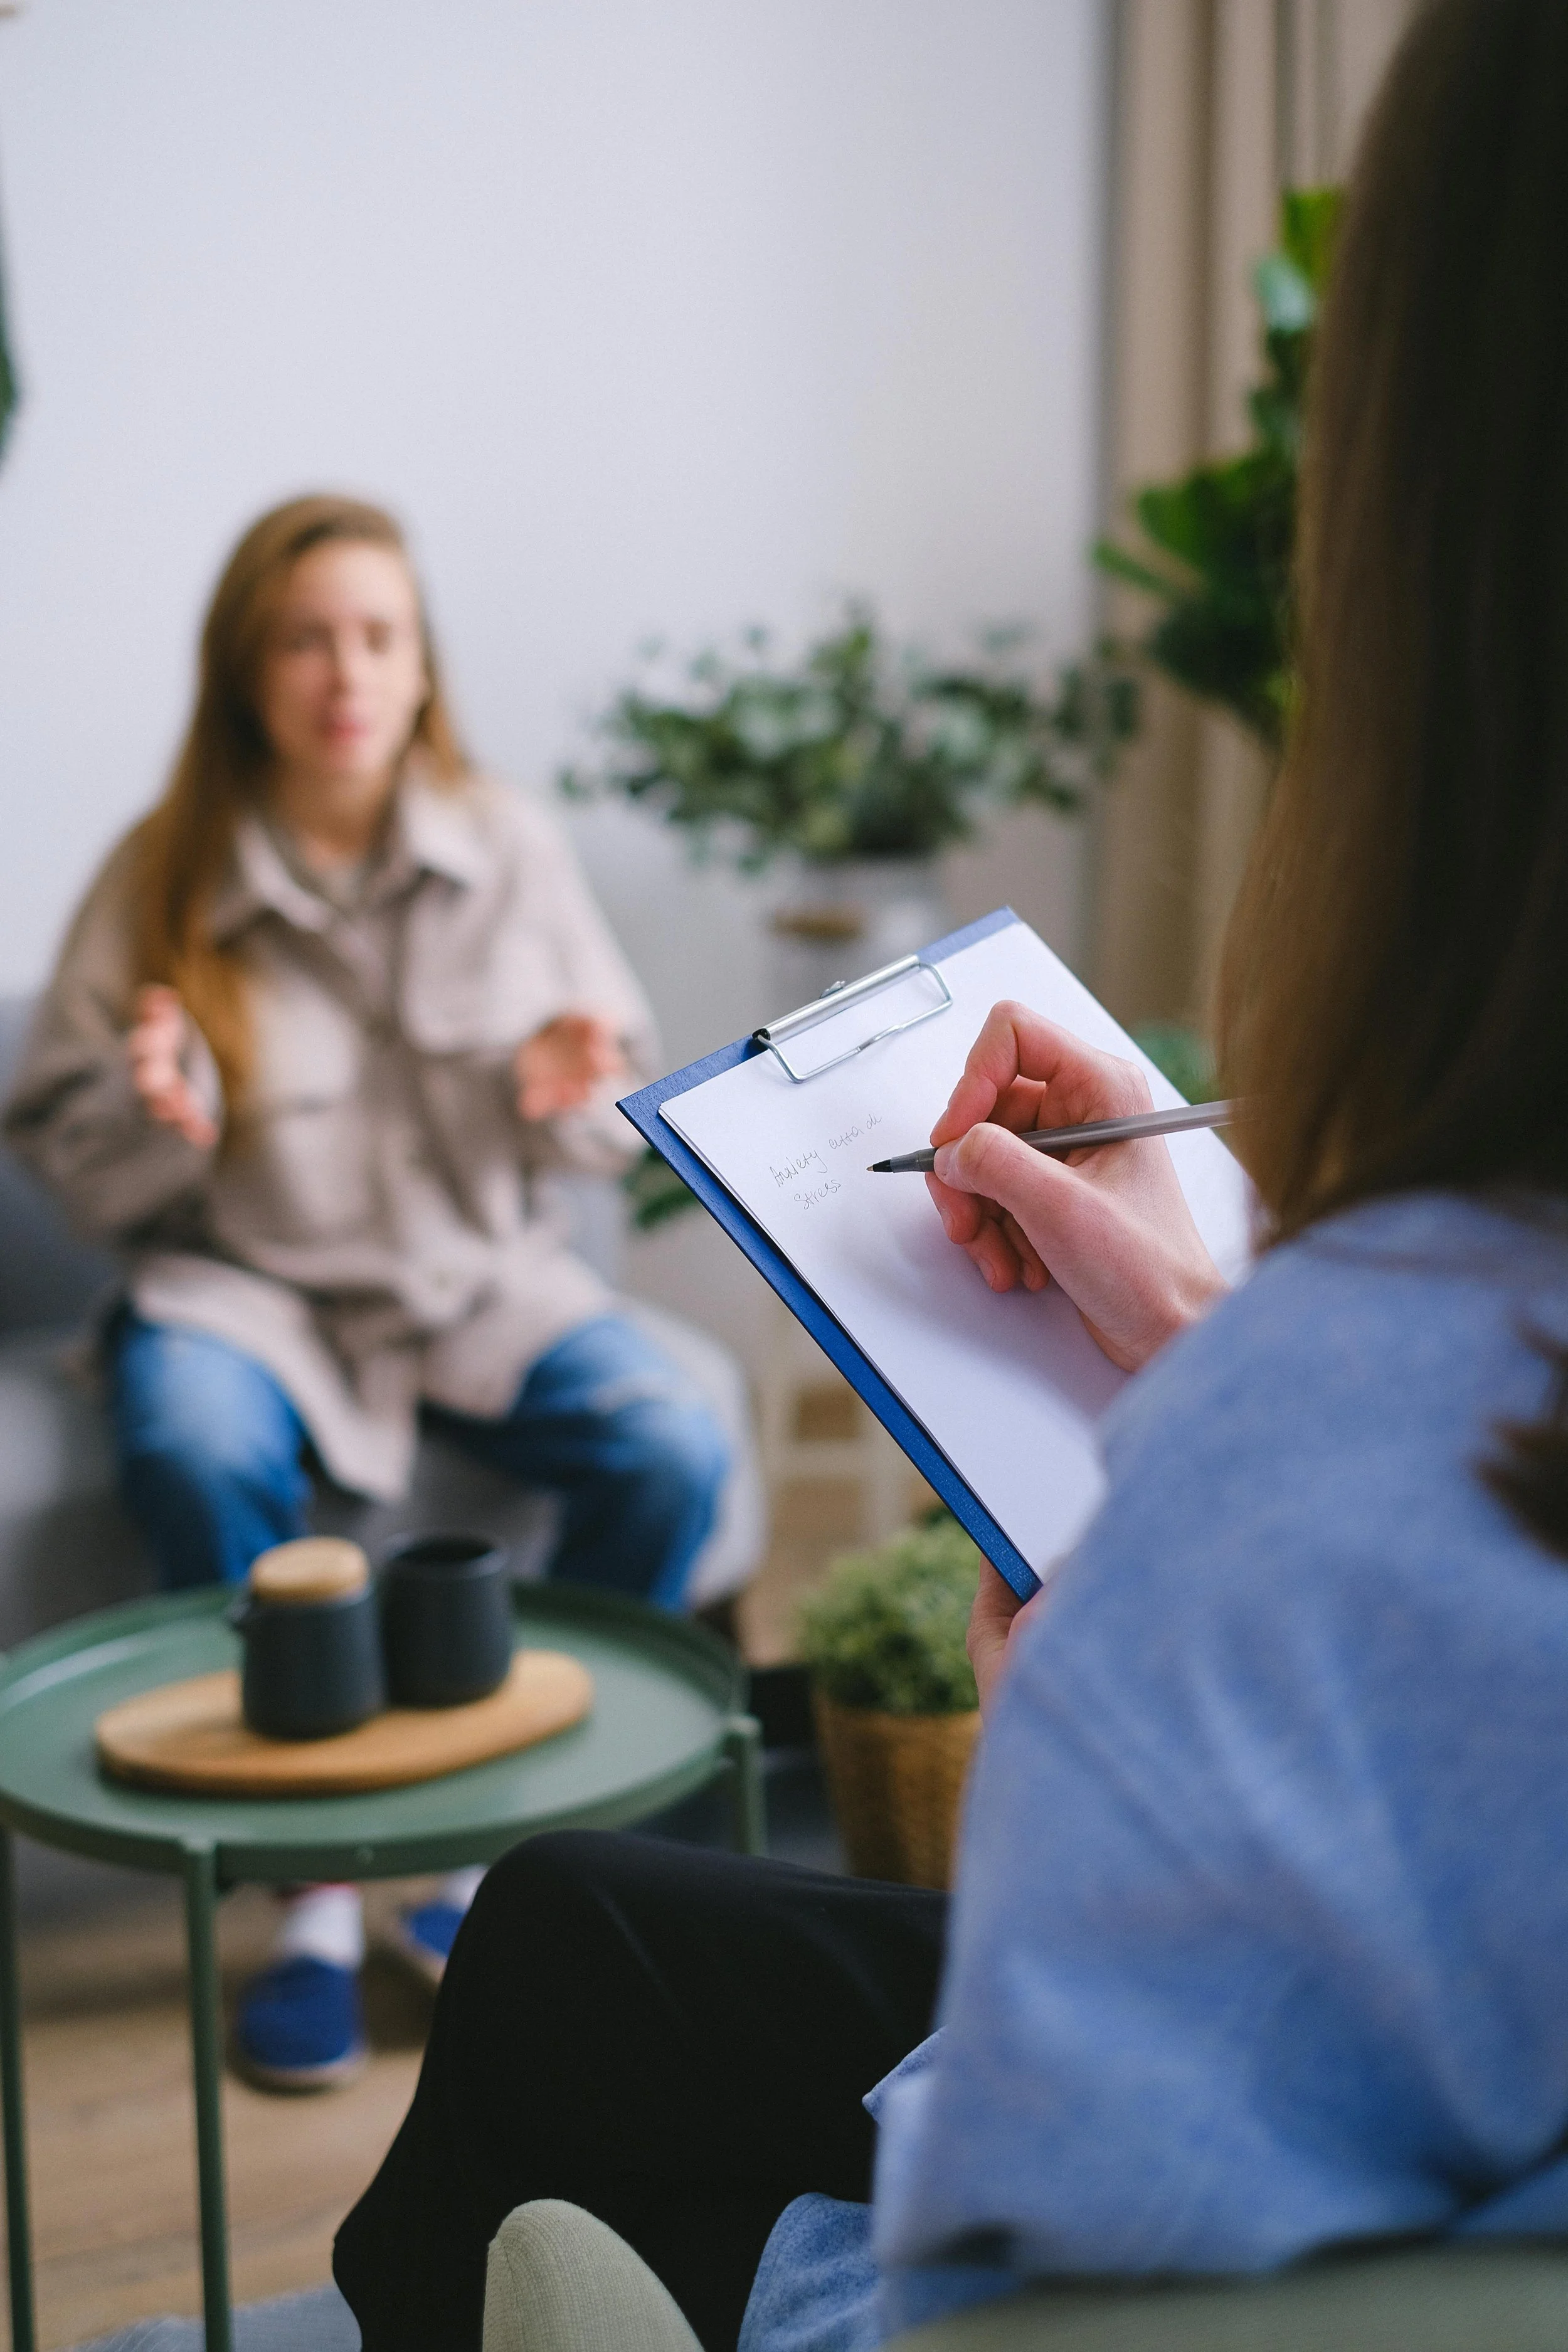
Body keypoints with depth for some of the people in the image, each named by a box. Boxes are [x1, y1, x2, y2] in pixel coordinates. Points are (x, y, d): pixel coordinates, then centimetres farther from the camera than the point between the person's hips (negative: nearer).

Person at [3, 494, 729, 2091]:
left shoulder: (508, 851, 0)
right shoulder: (162, 877, -3)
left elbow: (612, 1122, 7)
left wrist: (565, 1100, -16)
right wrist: (153, 1114, -22)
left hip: (476, 1272, 2)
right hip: (243, 1282, -1)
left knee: (670, 1454, -24)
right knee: (199, 1460, -35)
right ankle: (314, 1890, -15)